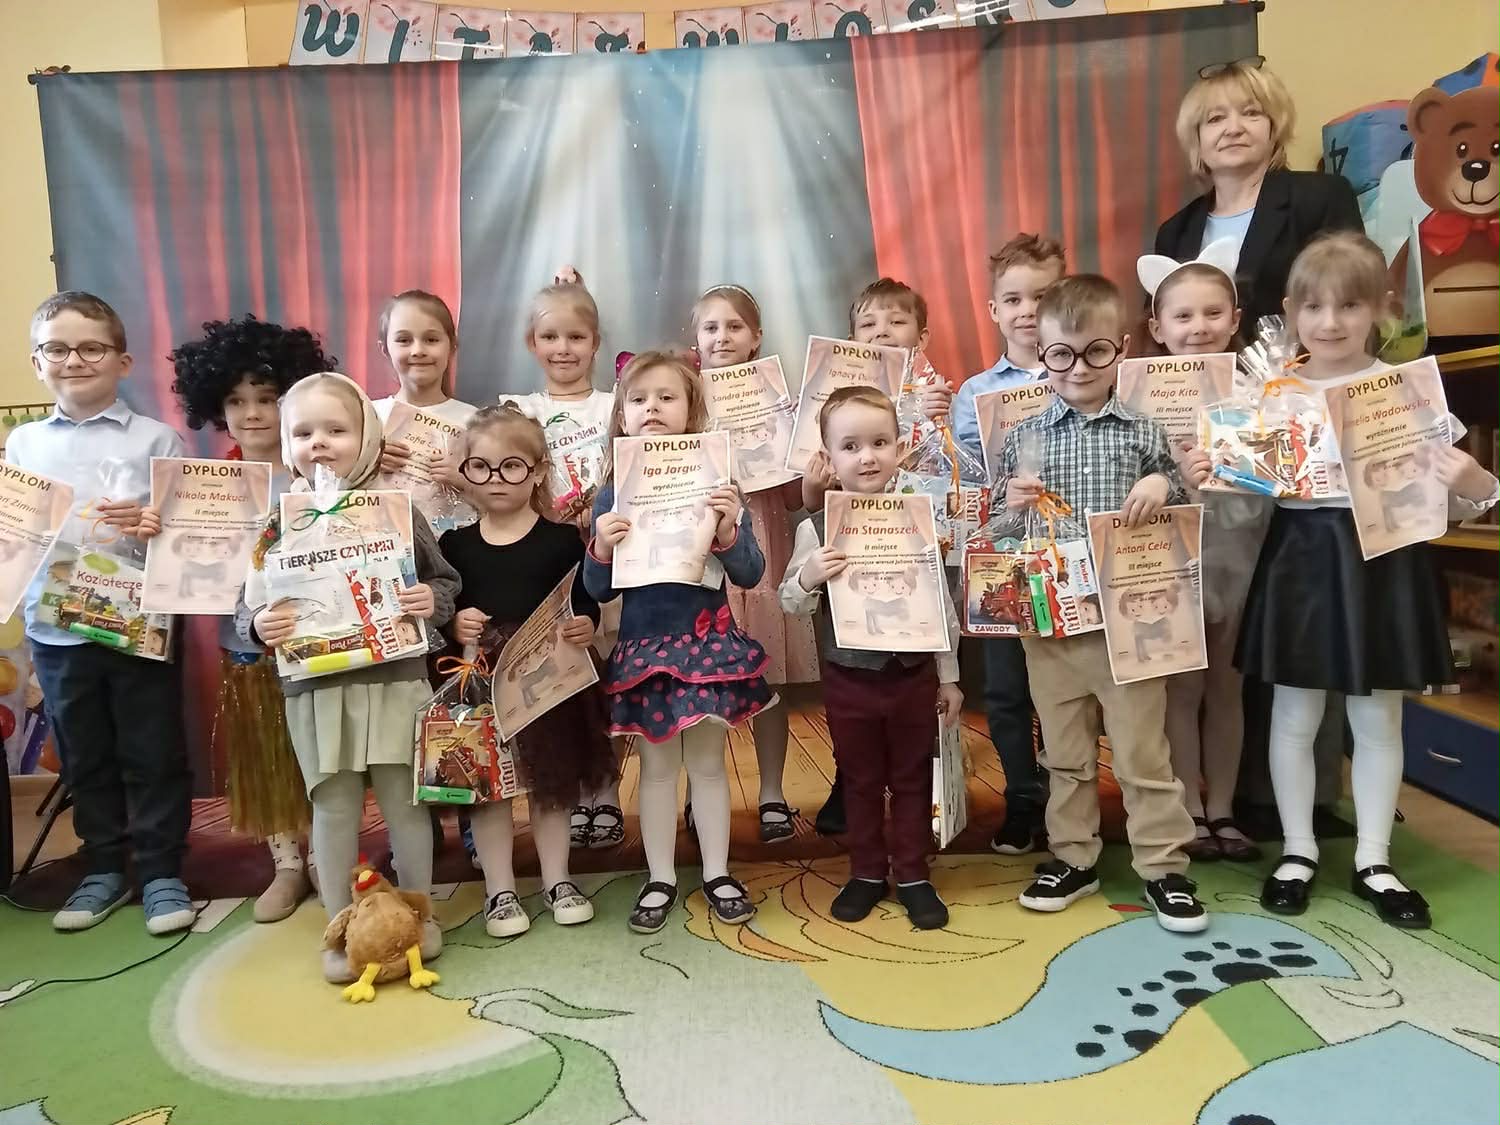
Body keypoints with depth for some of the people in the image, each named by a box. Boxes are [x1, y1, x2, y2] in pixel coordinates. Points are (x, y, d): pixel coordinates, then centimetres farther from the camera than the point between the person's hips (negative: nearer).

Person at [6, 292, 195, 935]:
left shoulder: (154, 439, -2)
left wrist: (151, 522, -25)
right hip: (56, 630, 4)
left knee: (153, 756, 5)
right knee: (84, 760, 15)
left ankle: (161, 873, 19)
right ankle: (105, 868, 31)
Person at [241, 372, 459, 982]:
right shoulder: (279, 521, 2)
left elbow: (444, 578, 7)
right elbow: (252, 604, 6)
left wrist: (433, 600, -13)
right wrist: (259, 624, -15)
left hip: (395, 679, -1)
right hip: (315, 688, 1)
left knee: (403, 799, 10)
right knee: (334, 807, 11)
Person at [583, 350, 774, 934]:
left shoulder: (715, 484, -5)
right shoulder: (612, 496, -2)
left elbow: (750, 575, -7)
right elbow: (601, 591, 0)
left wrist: (729, 531, -24)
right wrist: (601, 549, -19)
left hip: (707, 642, -1)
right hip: (643, 649, 1)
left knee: (707, 762, 10)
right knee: (657, 765, 11)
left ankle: (718, 873, 26)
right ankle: (660, 879, 25)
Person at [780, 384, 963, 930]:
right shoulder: (816, 529, -9)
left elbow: (943, 604, 1)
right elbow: (791, 605, -2)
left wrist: (948, 678, 4)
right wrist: (808, 578, -25)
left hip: (914, 673, 1)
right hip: (849, 676, 0)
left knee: (912, 779, 14)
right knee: (860, 780, 15)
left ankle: (913, 875, 30)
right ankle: (866, 872, 33)